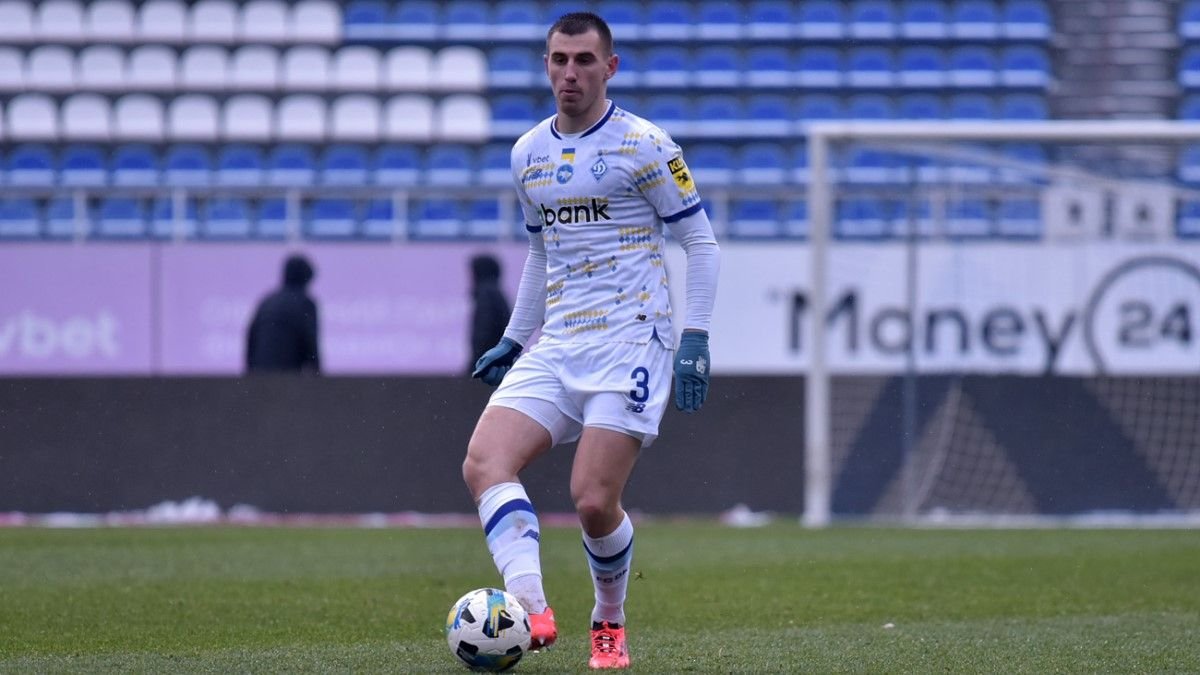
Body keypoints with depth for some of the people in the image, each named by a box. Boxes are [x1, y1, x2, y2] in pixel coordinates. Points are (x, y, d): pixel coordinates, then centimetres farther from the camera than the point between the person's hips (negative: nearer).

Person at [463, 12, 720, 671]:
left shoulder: (643, 145, -3)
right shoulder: (528, 154, 14)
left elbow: (700, 241, 0)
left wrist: (695, 338, -9)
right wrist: (514, 339, 24)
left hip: (631, 338, -6)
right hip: (556, 344, 6)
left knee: (593, 500, -13)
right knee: (484, 462, -18)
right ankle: (530, 609, -30)